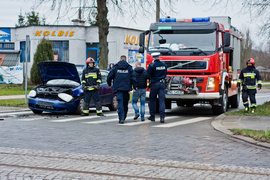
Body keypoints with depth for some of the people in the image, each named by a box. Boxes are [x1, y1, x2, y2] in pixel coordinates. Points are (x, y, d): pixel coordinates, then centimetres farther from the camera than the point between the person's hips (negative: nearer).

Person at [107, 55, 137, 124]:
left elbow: (109, 76, 3)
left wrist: (109, 84, 21)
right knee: (125, 103, 13)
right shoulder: (129, 67, 5)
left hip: (119, 88, -1)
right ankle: (123, 117, 23)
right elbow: (133, 78, -1)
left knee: (120, 103, -5)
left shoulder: (115, 67, 4)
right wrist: (134, 87, 2)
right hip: (127, 88, 1)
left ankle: (121, 118, -15)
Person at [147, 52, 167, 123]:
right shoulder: (164, 65, 6)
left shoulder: (152, 65, -10)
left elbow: (147, 75, -9)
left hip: (154, 83, -3)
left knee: (152, 100, 11)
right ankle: (162, 117, -10)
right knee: (162, 100, -1)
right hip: (162, 83, 3)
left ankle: (152, 116, 17)